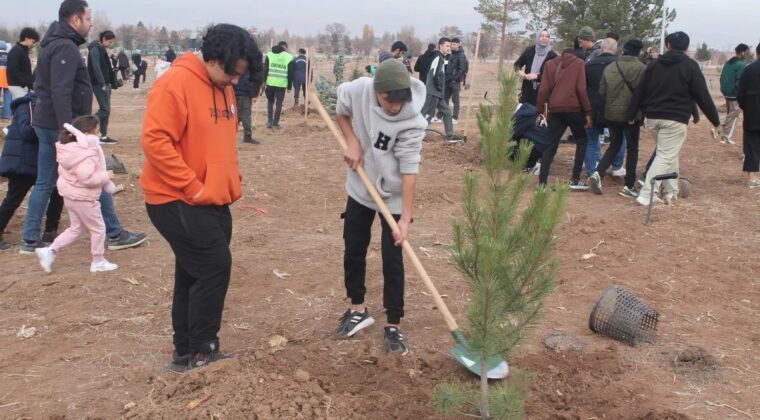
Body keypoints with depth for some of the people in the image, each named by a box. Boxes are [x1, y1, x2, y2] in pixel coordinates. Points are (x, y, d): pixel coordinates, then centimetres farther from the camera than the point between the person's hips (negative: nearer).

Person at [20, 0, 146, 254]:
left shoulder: (53, 45, 16)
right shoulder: (66, 47, -16)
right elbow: (61, 93, -25)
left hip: (45, 124, 10)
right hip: (61, 126, -10)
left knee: (44, 183, 11)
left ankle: (30, 240, 14)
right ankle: (115, 235, 9)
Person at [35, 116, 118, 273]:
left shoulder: (67, 148, 4)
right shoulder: (87, 154, -26)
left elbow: (62, 170, 14)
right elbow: (87, 178, -33)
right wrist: (105, 176, -19)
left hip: (70, 195, 9)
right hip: (84, 198, -9)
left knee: (76, 228, 23)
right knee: (98, 229, 8)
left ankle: (50, 251, 15)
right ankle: (98, 262, 18)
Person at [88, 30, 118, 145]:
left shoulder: (102, 49, 17)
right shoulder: (95, 49, -12)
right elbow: (96, 68, -19)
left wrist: (108, 83, 11)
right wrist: (103, 84, -21)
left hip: (104, 84, 9)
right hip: (98, 84, -9)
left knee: (106, 110, 8)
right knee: (105, 110, -12)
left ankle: (104, 136, 12)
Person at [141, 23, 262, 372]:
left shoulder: (224, 89, 11)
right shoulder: (176, 83, -16)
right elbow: (155, 140, -22)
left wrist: (232, 181, 10)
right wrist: (193, 187, -20)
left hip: (215, 202, 9)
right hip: (178, 202, -9)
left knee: (195, 274, 13)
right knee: (214, 268, -8)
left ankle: (187, 352, 24)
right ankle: (200, 352, 8)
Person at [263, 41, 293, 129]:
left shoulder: (269, 54, 7)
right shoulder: (289, 57, 2)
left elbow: (265, 70, 2)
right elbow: (290, 73, 1)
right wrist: (289, 86, 6)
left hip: (270, 82, 2)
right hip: (282, 84, -2)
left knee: (270, 101, 17)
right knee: (279, 103, 4)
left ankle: (269, 121, 13)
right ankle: (275, 123, 4)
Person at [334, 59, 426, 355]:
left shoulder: (413, 122, -28)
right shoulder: (358, 90, -19)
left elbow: (409, 170, -27)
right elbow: (341, 112, 4)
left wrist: (406, 218, -30)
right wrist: (352, 142, -12)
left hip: (394, 196, -4)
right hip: (360, 189, 4)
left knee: (392, 259, -1)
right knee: (353, 250, 13)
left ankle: (393, 326, 12)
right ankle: (358, 310, 33)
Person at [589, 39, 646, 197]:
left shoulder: (609, 68, 2)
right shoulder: (640, 68, -12)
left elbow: (602, 92, 4)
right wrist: (641, 114, 0)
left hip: (611, 114, 4)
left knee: (614, 145, 20)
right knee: (632, 149, 9)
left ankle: (598, 173, 1)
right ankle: (629, 186, 11)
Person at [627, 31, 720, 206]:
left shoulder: (654, 64, 9)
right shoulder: (690, 66, -2)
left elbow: (639, 91, 8)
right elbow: (702, 96, -3)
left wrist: (631, 114, 13)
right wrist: (715, 119, 2)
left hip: (652, 118, 5)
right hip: (675, 119, -5)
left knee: (669, 154, 20)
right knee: (665, 156, -4)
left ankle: (671, 191, 22)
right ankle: (646, 195, -13)